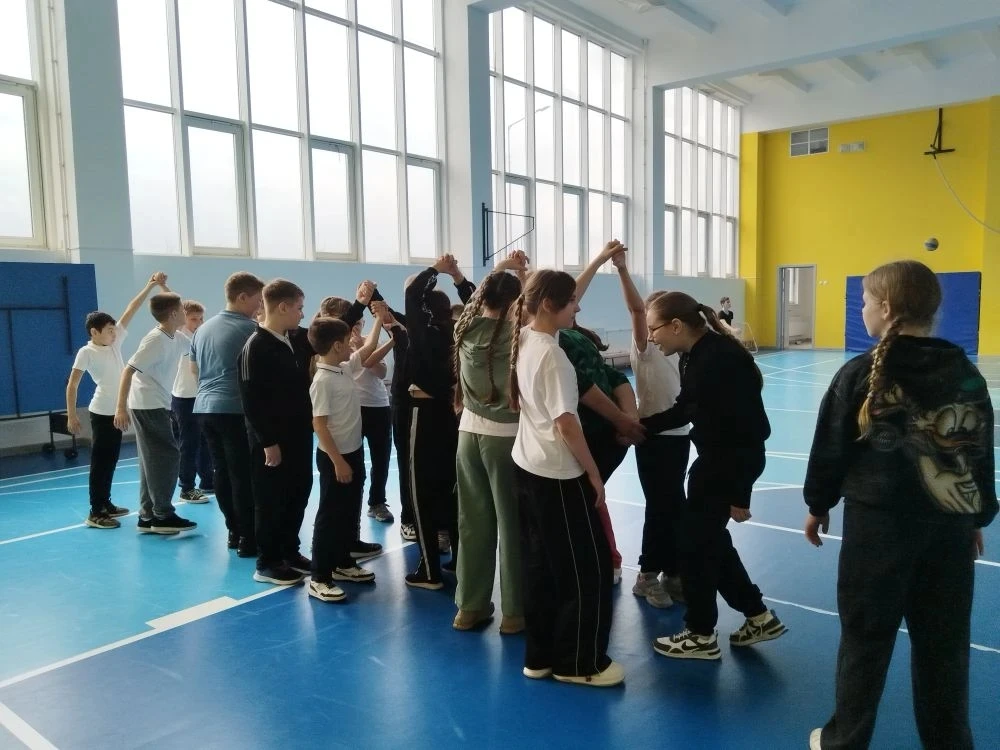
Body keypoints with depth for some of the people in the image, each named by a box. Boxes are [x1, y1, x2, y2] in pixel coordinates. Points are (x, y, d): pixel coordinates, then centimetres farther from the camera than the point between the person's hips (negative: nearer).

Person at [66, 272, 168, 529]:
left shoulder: (114, 343, 8)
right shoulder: (86, 352, -9)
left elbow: (131, 310, 5)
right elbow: (72, 385, -11)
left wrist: (151, 285, 1)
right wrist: (71, 415, -16)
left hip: (116, 411, 7)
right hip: (101, 412, -7)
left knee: (111, 461, 14)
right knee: (100, 462, -3)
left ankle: (105, 504, 25)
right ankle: (95, 513, 1)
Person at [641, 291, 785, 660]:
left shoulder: (721, 360, -26)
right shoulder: (697, 355, 4)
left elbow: (742, 429, -26)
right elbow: (685, 409, 17)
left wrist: (738, 495, -22)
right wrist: (642, 424, 10)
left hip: (734, 459, -10)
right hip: (718, 456, 10)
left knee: (696, 542, 3)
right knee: (711, 539, 18)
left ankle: (701, 636, 20)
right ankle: (759, 616, 33)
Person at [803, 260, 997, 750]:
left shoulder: (861, 374, -9)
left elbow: (830, 449, -5)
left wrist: (818, 505, 9)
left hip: (879, 523, -4)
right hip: (951, 525, 4)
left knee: (865, 636, 8)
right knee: (944, 643, 14)